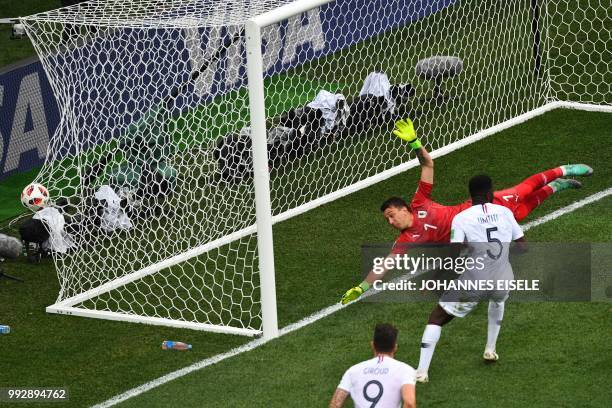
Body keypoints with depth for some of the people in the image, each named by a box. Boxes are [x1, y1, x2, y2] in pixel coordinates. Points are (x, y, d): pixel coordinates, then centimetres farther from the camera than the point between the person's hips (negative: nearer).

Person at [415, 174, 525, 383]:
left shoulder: (461, 219, -10)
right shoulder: (504, 212, 2)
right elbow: (522, 244, 7)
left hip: (473, 285, -4)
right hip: (502, 281, 4)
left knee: (436, 318, 12)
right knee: (497, 300, 42)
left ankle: (422, 371, 1)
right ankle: (490, 350, 46)